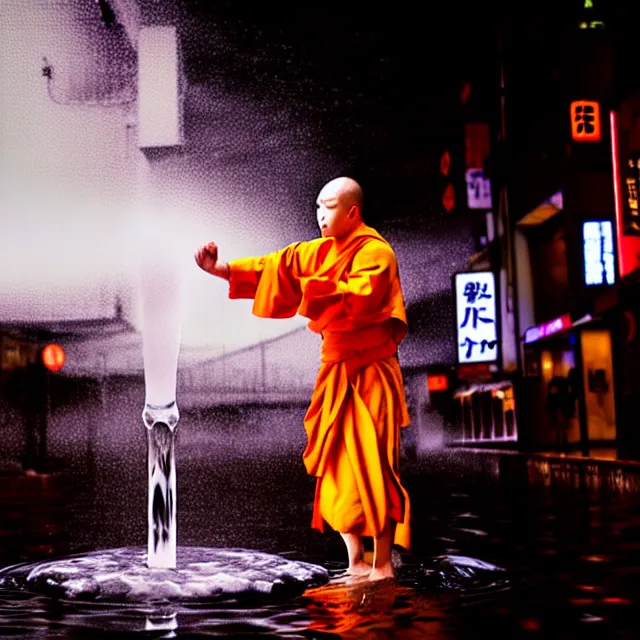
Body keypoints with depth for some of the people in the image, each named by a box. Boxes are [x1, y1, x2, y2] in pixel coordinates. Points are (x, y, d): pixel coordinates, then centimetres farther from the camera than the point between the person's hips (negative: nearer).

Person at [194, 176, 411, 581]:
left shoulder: (375, 253, -11)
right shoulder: (319, 252, 11)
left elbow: (356, 298, -26)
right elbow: (275, 268, 4)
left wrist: (313, 290, -24)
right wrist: (221, 269, -7)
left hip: (370, 376, -7)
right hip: (336, 373, 8)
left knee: (373, 467, -7)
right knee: (338, 468, 8)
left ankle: (382, 565, 3)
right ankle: (356, 563, 17)